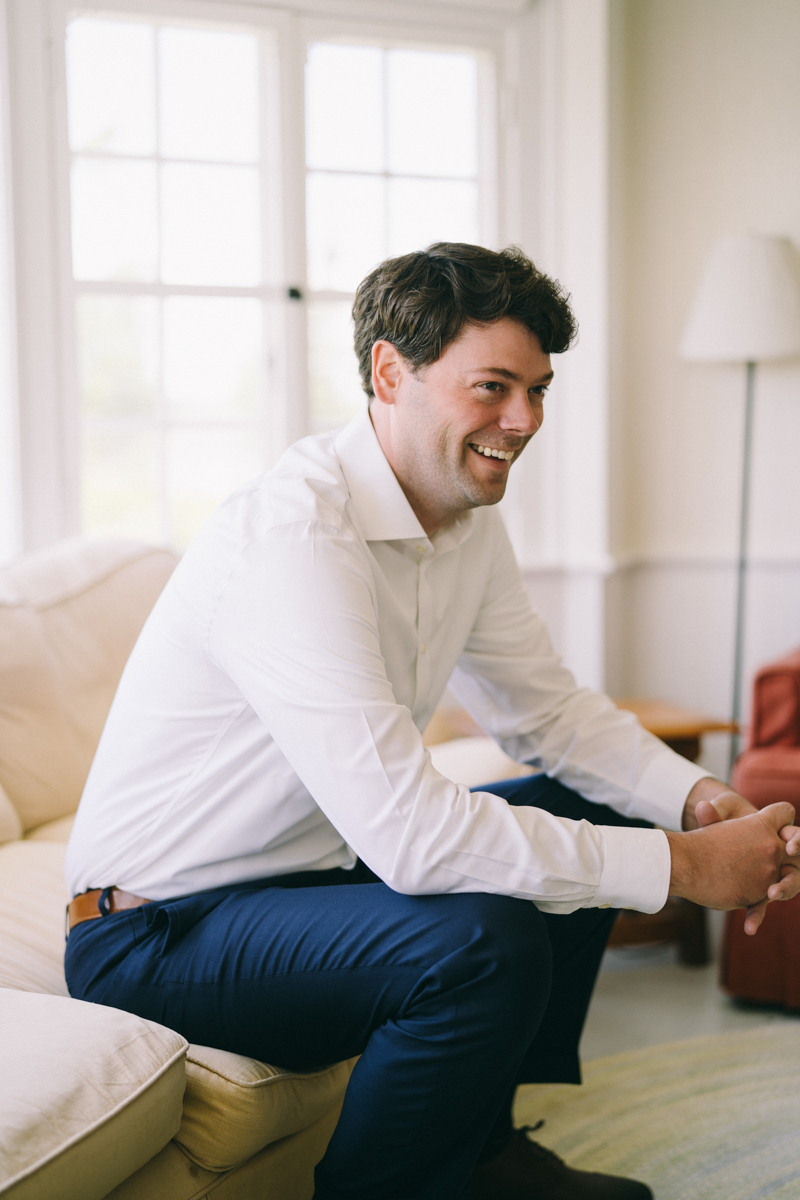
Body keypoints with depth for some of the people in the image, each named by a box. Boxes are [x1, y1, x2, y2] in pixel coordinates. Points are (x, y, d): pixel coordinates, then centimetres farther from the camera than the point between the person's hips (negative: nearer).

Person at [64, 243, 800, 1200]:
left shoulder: (468, 519, 1)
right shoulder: (291, 537, -29)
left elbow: (548, 709, 11)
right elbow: (407, 832, -35)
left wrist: (696, 796, -8)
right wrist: (682, 867, -28)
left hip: (316, 865, 10)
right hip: (161, 934, -10)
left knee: (595, 815, 10)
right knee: (485, 938, -31)